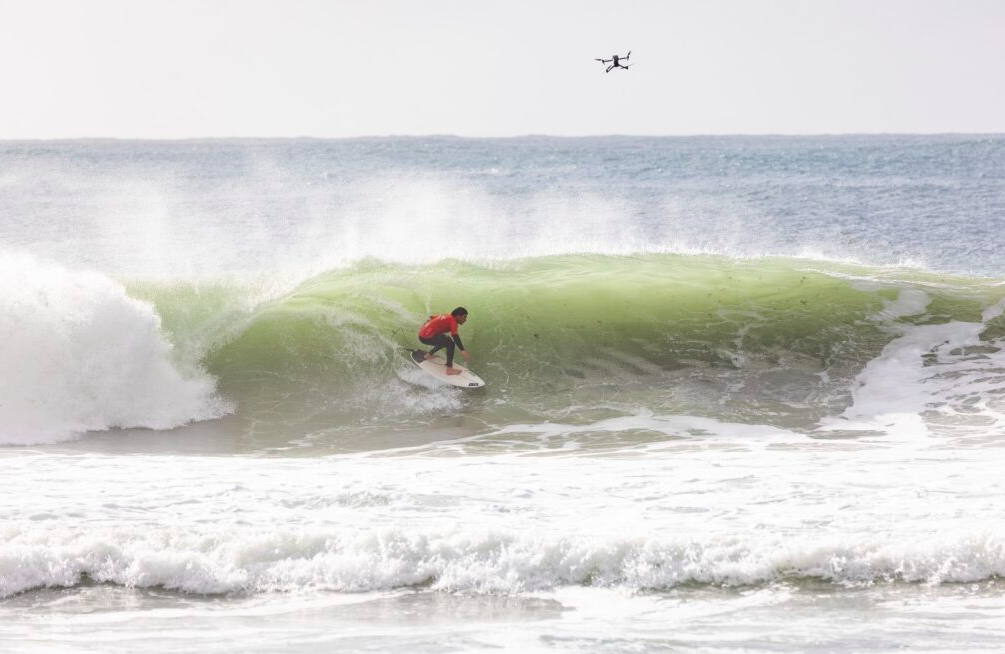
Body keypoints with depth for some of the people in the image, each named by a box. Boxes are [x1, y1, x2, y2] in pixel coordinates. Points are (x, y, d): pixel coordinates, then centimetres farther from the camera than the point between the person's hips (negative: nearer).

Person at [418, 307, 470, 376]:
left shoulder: (446, 316, 14)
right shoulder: (452, 321, -13)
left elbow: (431, 318, 30)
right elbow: (455, 335, -28)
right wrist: (462, 350, -38)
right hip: (427, 337, -10)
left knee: (446, 340, 29)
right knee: (451, 344, -19)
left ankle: (429, 354, 39)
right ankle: (449, 369, -20)